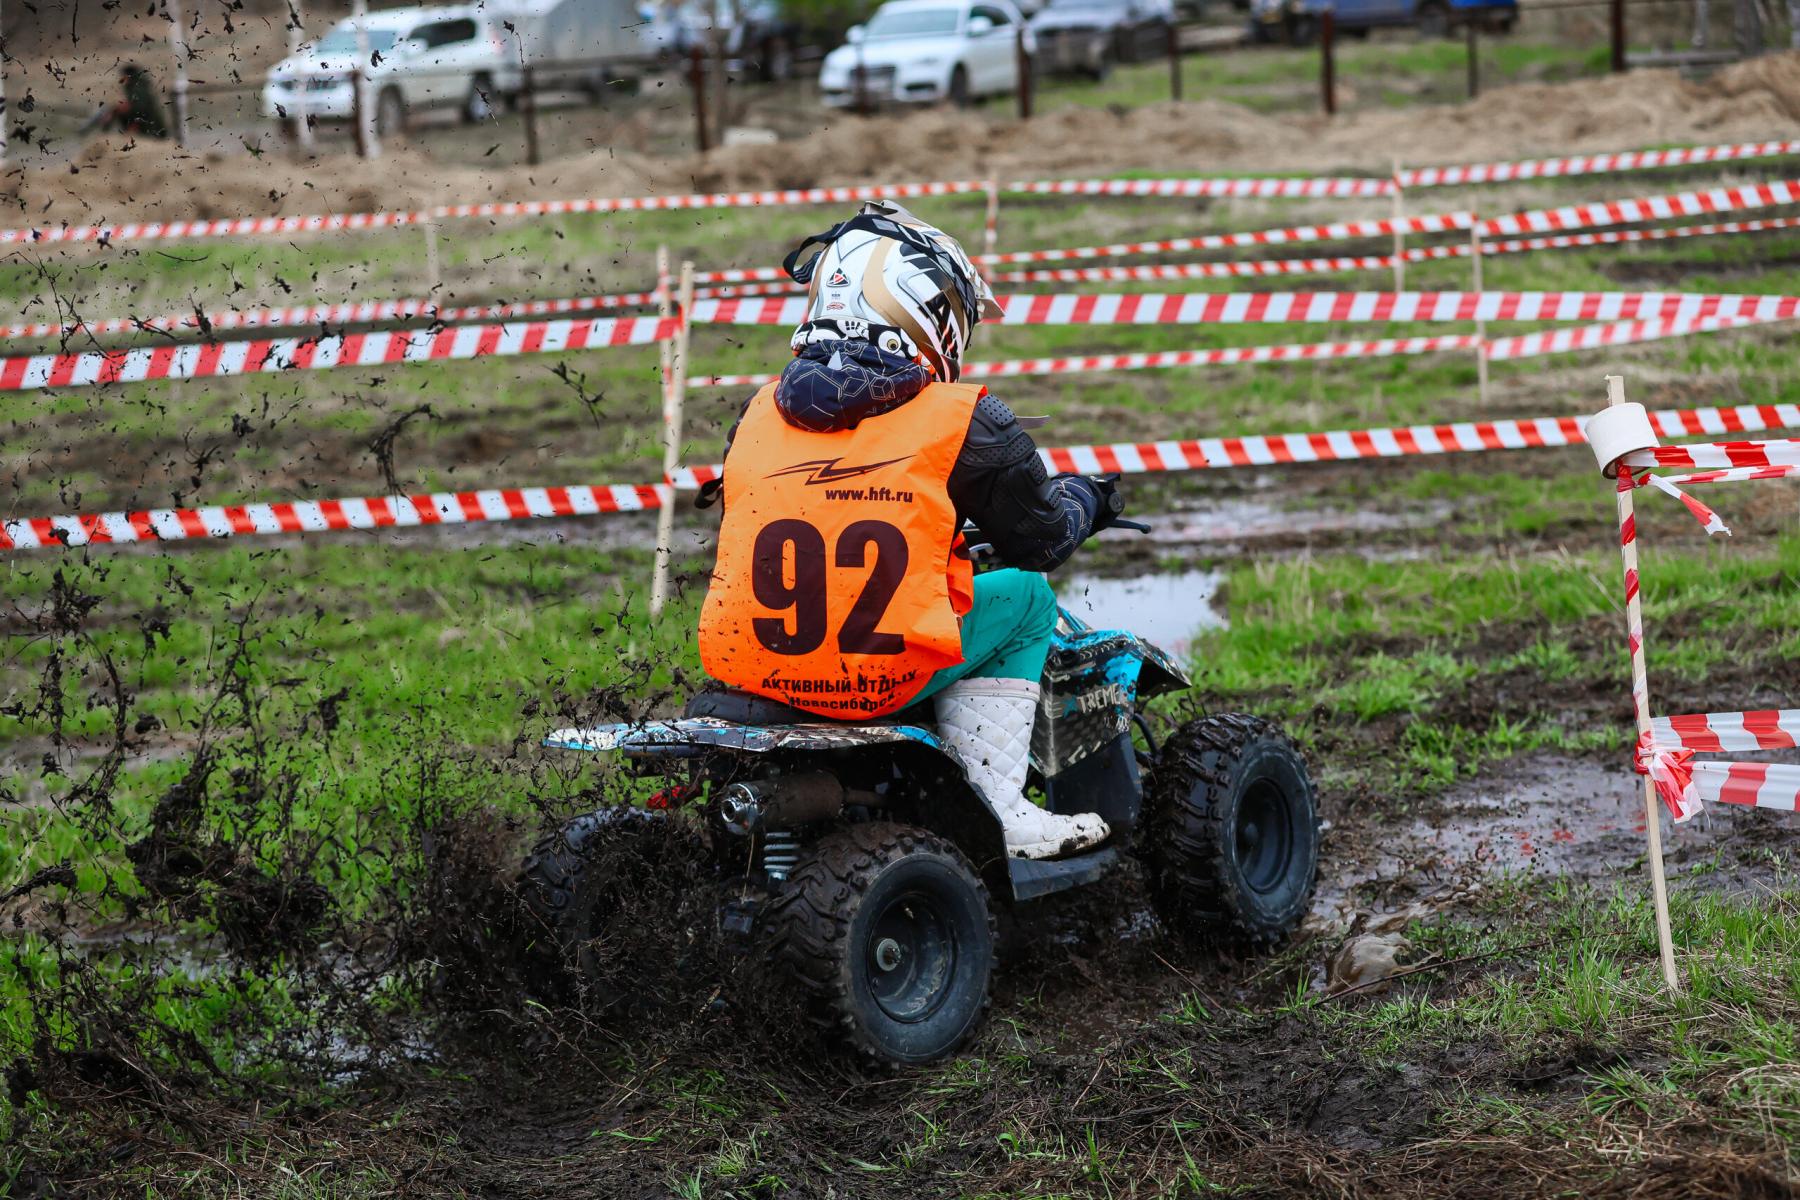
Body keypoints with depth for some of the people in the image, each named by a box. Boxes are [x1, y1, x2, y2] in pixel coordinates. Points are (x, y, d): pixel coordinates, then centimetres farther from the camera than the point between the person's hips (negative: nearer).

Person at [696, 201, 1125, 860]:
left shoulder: (759, 415, 9)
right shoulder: (964, 422, -4)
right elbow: (1043, 539, 8)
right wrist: (1084, 499, 32)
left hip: (748, 671, 5)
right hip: (884, 681, -5)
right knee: (1027, 596, 19)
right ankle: (989, 801, 8)